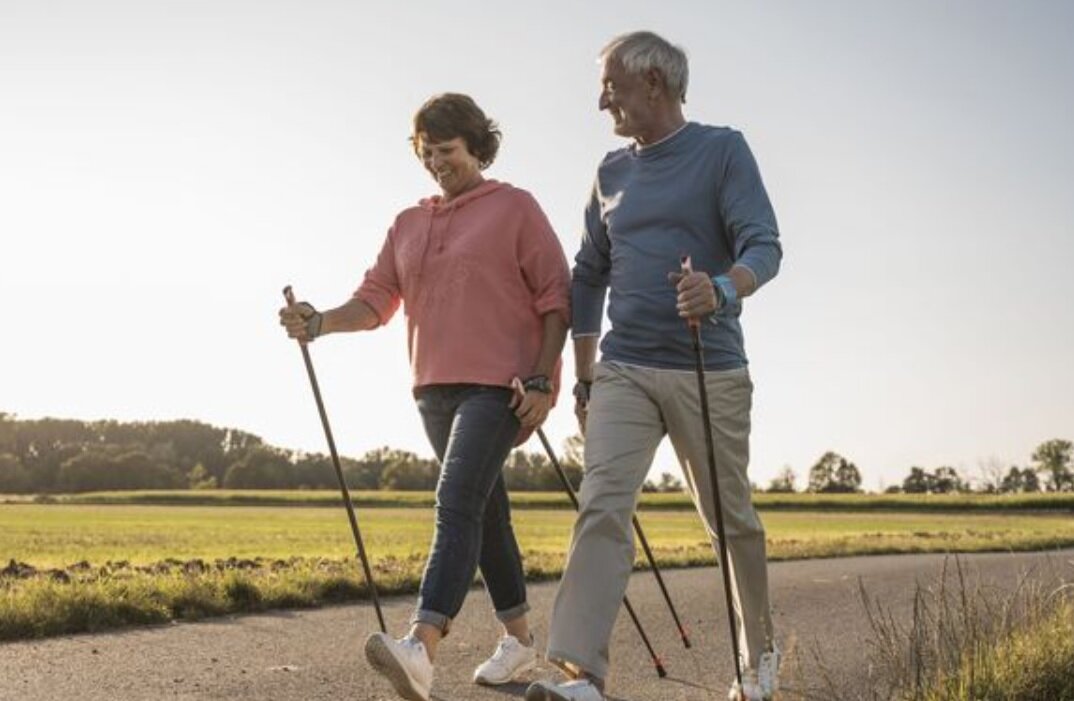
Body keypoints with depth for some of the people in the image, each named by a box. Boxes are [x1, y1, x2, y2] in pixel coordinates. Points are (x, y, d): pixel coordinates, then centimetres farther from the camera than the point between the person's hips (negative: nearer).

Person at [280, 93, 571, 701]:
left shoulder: (516, 208, 1)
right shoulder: (409, 225, 17)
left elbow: (556, 298, -4)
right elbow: (375, 301, 9)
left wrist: (542, 381, -13)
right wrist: (320, 323, -11)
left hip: (500, 386, -7)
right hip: (436, 389, 7)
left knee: (457, 502, -21)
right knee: (485, 512, 13)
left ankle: (422, 649, -32)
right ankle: (519, 639, 25)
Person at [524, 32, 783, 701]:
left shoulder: (723, 151, -1)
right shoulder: (613, 172, 14)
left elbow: (764, 247, -11)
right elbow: (589, 276, 20)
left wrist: (723, 289, -34)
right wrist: (584, 377, 19)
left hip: (709, 373, -3)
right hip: (623, 371, 4)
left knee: (731, 519, 10)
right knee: (602, 507, -14)